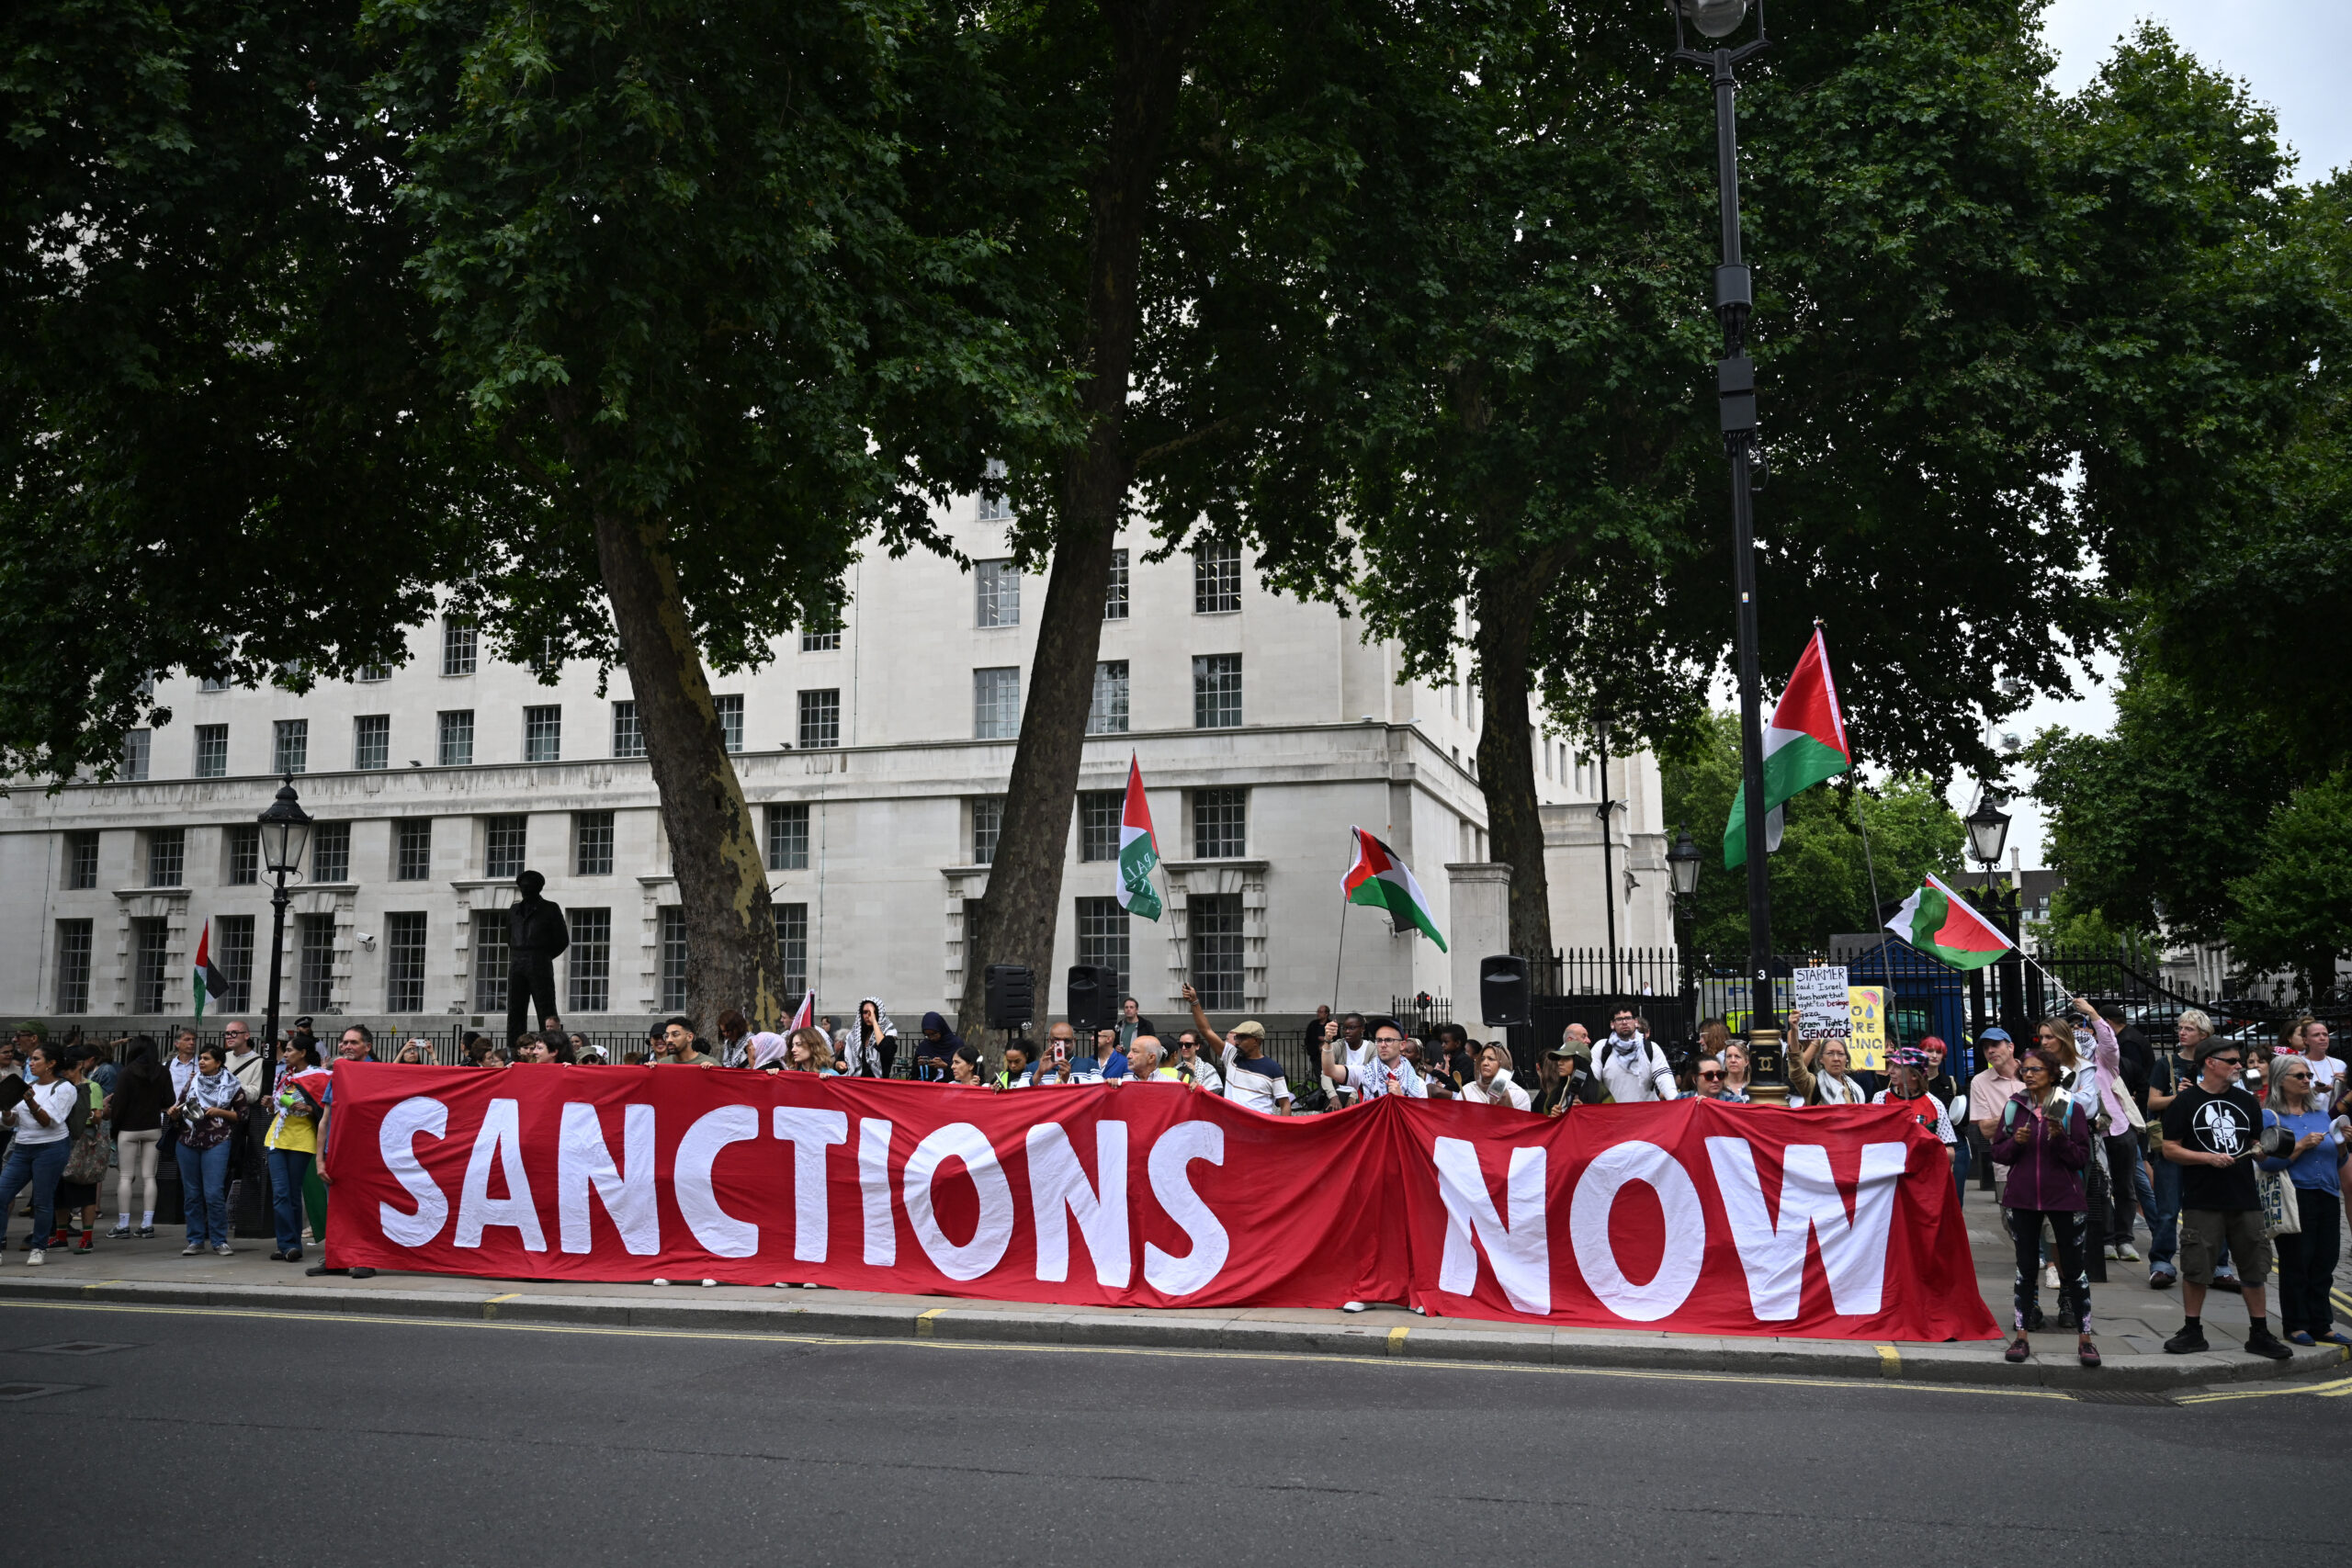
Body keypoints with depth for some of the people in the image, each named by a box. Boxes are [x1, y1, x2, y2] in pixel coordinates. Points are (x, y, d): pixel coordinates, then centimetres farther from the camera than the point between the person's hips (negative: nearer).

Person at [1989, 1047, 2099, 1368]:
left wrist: (2060, 1138, -22)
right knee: (2026, 1268, 8)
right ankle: (2021, 1337, 14)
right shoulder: (2014, 1107, 4)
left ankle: (2084, 1338, 13)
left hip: (2065, 1197, -2)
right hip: (2022, 1199, 2)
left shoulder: (2070, 1107, -4)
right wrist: (2016, 1142, -14)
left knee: (2075, 1268, 3)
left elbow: (2082, 1157, -6)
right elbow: (1998, 1152, 5)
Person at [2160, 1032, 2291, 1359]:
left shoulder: (2246, 1101, 13)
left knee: (2254, 1268, 6)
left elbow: (2256, 1145, 21)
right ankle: (2192, 1331, 12)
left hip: (2245, 1199, 4)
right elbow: (2170, 1149, -4)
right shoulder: (2185, 1102, -2)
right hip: (2202, 1201, -4)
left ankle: (2260, 1334, 15)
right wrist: (2209, 1158, -16)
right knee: (2195, 1269, 0)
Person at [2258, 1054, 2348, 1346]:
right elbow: (2268, 1161, -12)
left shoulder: (2321, 1113, 15)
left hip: (2328, 1198, 6)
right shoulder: (2270, 1116, -3)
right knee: (2296, 1264, -1)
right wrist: (2302, 1146, -17)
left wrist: (2342, 1144, 0)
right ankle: (2295, 1326, 8)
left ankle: (2321, 1325, 17)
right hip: (2295, 1199, -6)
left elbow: (2337, 1161, 19)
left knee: (2324, 1265, 8)